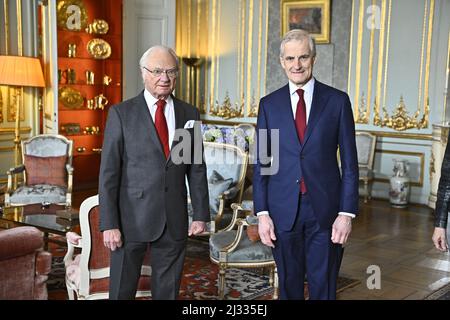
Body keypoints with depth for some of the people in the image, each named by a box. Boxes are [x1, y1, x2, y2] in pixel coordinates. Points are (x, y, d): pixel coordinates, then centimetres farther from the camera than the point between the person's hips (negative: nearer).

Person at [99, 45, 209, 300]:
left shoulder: (189, 114, 7)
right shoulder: (121, 113, -4)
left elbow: (197, 169, 9)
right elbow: (109, 172, -6)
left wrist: (201, 215, 5)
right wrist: (109, 224, -11)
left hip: (175, 221, 3)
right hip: (132, 219, -2)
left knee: (168, 291, 13)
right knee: (123, 290, 10)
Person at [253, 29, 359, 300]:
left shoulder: (338, 101, 0)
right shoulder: (269, 104, 4)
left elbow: (350, 163, 0)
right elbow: (262, 163, 5)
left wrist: (347, 213, -6)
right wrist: (262, 213, -2)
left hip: (325, 208, -1)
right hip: (283, 209, 2)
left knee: (323, 287, 7)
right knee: (289, 286, 14)